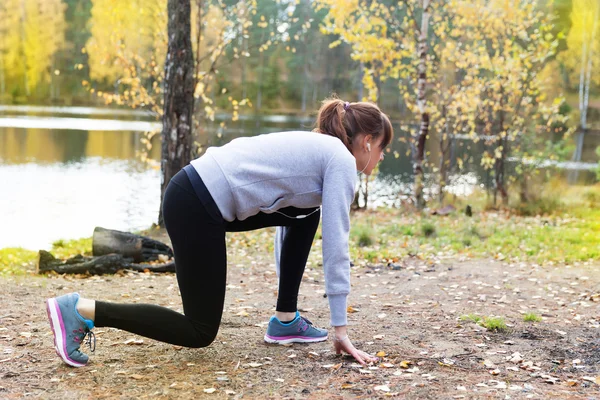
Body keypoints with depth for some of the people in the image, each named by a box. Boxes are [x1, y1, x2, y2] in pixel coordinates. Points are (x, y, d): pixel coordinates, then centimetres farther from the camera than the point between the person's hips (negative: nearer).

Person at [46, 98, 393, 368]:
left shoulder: (314, 151, 24)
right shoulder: (341, 160, -2)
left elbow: (285, 226, 31)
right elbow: (336, 244, -7)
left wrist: (286, 297, 35)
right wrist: (341, 328, -4)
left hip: (206, 193, 10)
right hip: (196, 204, -10)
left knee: (306, 215, 20)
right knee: (201, 332, 1)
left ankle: (285, 321, 24)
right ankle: (81, 311, -2)